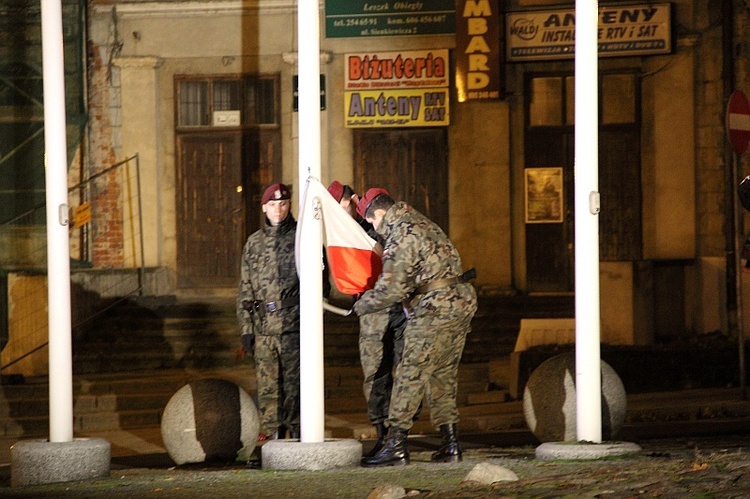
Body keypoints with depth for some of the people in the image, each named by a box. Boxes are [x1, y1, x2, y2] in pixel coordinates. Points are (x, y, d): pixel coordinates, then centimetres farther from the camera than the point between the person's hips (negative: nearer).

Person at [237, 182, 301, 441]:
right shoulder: (254, 243, 14)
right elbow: (245, 290, 16)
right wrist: (246, 329, 9)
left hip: (294, 325, -3)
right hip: (264, 327, 3)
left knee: (295, 382, -2)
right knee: (268, 385, 2)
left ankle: (297, 432, 5)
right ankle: (273, 433, 8)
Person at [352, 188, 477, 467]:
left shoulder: (401, 237, -13)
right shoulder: (420, 222, 18)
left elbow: (390, 290, -17)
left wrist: (361, 306, 0)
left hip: (435, 310, -10)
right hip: (462, 304, 10)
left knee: (411, 375, -8)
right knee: (443, 375, 14)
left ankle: (396, 446, -10)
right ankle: (450, 445, 13)